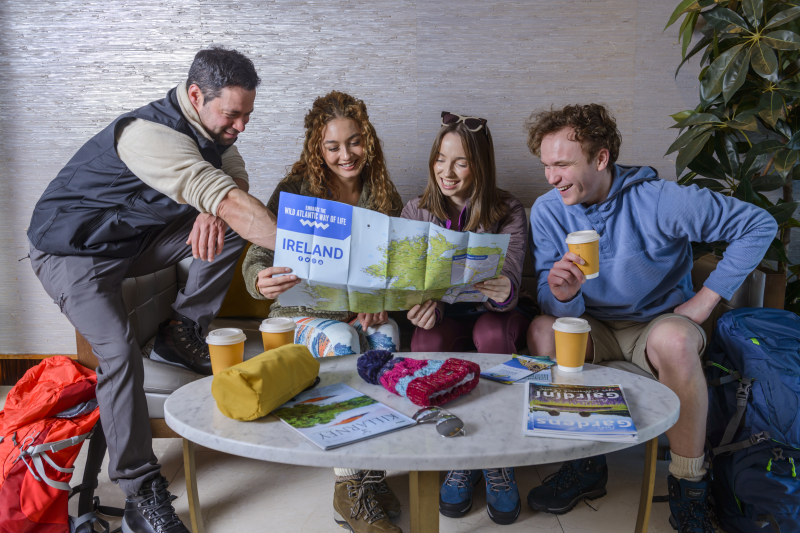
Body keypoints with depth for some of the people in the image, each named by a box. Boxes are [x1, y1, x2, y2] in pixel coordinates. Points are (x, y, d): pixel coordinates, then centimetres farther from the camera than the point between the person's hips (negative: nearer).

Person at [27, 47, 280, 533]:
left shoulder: (210, 127, -5)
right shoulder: (151, 134, -33)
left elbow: (235, 183, -2)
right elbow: (230, 202, -42)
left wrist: (211, 210, -27)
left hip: (136, 238, 7)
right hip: (75, 251, -7)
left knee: (231, 228, -14)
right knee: (120, 351, -25)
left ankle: (182, 333, -1)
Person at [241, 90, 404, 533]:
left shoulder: (382, 197, 5)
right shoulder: (296, 191, -6)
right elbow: (256, 258, -12)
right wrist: (261, 281, -37)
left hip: (361, 311, 3)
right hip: (303, 312, -2)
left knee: (386, 334, -31)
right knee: (342, 339, -35)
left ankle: (371, 470, -20)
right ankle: (348, 490, -27)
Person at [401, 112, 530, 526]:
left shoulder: (509, 213, -3)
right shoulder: (417, 212, 4)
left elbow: (510, 281, -15)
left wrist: (504, 293, -42)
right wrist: (422, 307, -28)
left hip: (492, 316, -1)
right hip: (444, 316, 1)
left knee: (492, 334, -36)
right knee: (427, 342, -34)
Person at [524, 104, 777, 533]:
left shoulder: (658, 200, -18)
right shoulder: (548, 211, -9)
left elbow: (759, 225, -11)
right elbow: (557, 309, -11)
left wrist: (707, 298, -12)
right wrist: (562, 294, -36)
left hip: (658, 323, -2)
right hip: (593, 327, 3)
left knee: (673, 339, -36)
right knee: (541, 329, -27)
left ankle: (688, 484, -15)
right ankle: (584, 463, -10)